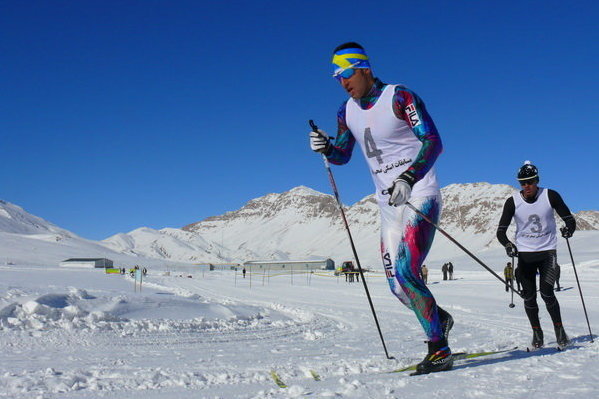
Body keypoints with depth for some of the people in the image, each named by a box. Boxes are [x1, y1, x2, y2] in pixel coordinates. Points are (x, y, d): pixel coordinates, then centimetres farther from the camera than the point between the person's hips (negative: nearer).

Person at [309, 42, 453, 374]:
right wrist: (326, 148, -5)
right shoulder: (347, 111, 9)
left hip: (420, 196, -6)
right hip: (388, 204, 7)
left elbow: (433, 142, -15)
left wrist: (408, 178, -28)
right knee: (397, 284, 5)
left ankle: (439, 350, -4)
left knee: (405, 272, -19)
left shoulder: (399, 97, -10)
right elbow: (342, 155, 17)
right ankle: (439, 319, 33)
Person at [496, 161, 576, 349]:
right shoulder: (512, 202, -6)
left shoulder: (550, 196, -7)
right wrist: (508, 245, -25)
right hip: (524, 254, 1)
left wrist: (569, 229, -25)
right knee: (529, 297, 0)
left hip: (548, 251, -1)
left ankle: (559, 329, 9)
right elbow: (501, 231, -5)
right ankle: (536, 332, 17)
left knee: (546, 293, -11)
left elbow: (569, 219, -2)